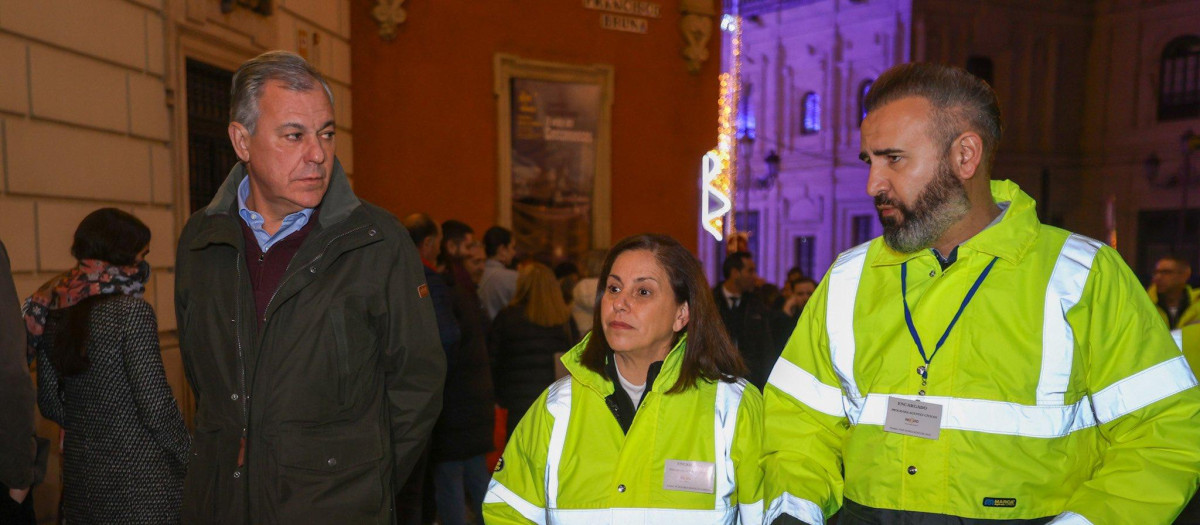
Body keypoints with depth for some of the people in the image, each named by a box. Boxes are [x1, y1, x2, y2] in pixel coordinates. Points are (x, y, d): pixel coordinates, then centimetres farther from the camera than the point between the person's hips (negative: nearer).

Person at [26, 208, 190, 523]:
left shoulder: (52, 312, 4)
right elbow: (156, 403, -18)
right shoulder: (132, 311, -16)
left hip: (79, 470, 7)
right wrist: (191, 459, -7)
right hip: (139, 473, -7)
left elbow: (49, 403, 9)